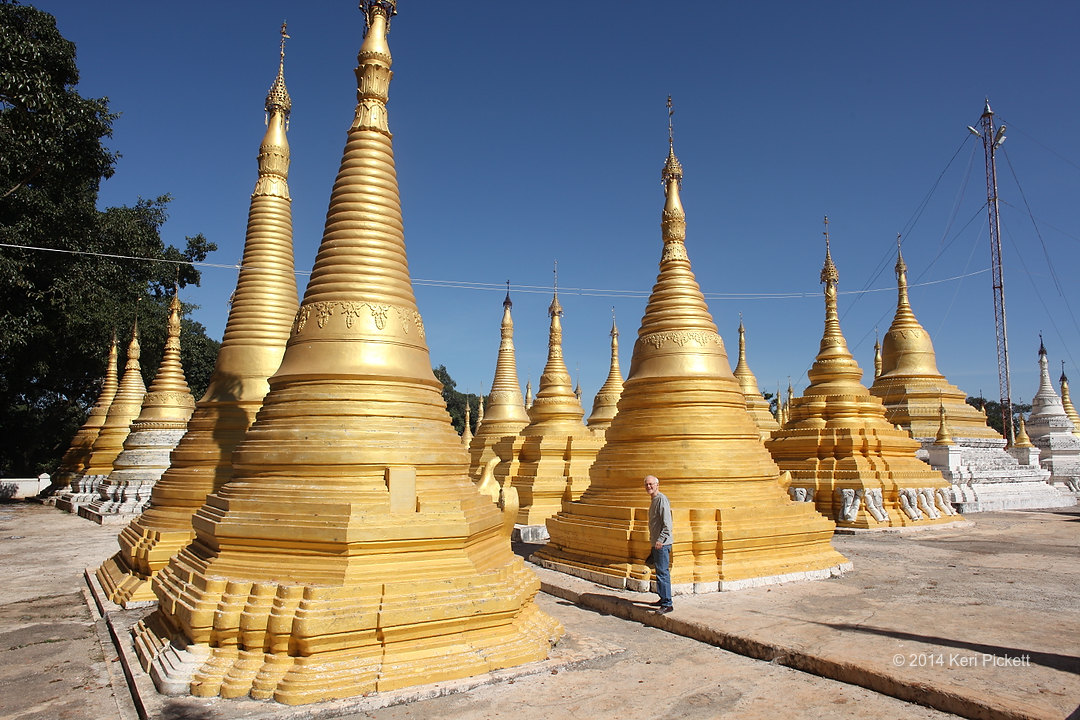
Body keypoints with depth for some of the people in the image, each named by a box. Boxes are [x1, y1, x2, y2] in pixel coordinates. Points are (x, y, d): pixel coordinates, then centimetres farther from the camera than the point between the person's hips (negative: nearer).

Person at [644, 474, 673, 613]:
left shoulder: (662, 499, -13)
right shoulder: (654, 500, 18)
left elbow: (667, 523, -20)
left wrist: (661, 539, -25)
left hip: (662, 544, -10)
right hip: (656, 543, 10)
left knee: (663, 573, -10)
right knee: (659, 572, 16)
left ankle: (667, 604, -8)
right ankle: (663, 598, 25)